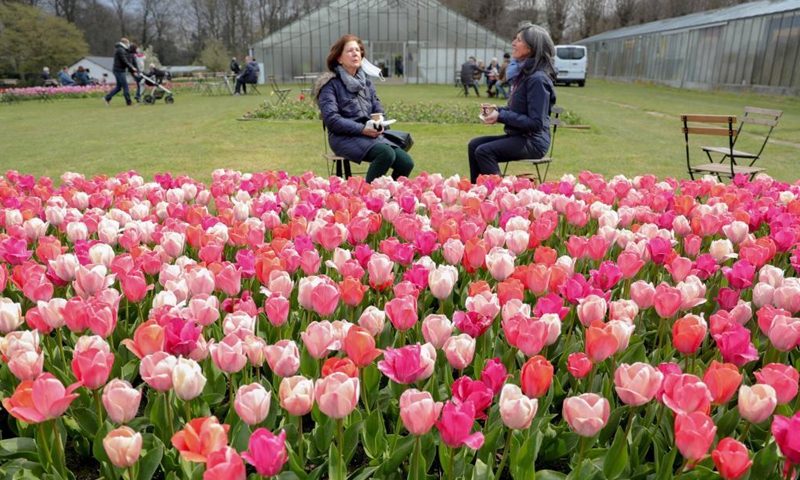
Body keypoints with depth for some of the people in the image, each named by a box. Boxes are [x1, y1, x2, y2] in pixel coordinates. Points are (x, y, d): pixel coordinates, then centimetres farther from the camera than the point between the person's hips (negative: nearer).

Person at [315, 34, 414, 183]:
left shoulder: (366, 82, 19)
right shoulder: (330, 84, -2)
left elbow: (378, 110, 15)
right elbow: (331, 119, -13)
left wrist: (378, 124, -9)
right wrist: (362, 129, -19)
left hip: (371, 135, 6)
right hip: (345, 137, -6)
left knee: (406, 162, -17)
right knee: (386, 153, -33)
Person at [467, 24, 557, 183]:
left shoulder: (537, 79, -19)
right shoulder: (524, 72, 10)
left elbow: (536, 123, -22)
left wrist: (501, 116, -20)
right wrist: (499, 109, 2)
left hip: (533, 141, -10)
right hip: (519, 136, 10)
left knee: (484, 152, -24)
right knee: (474, 145, 4)